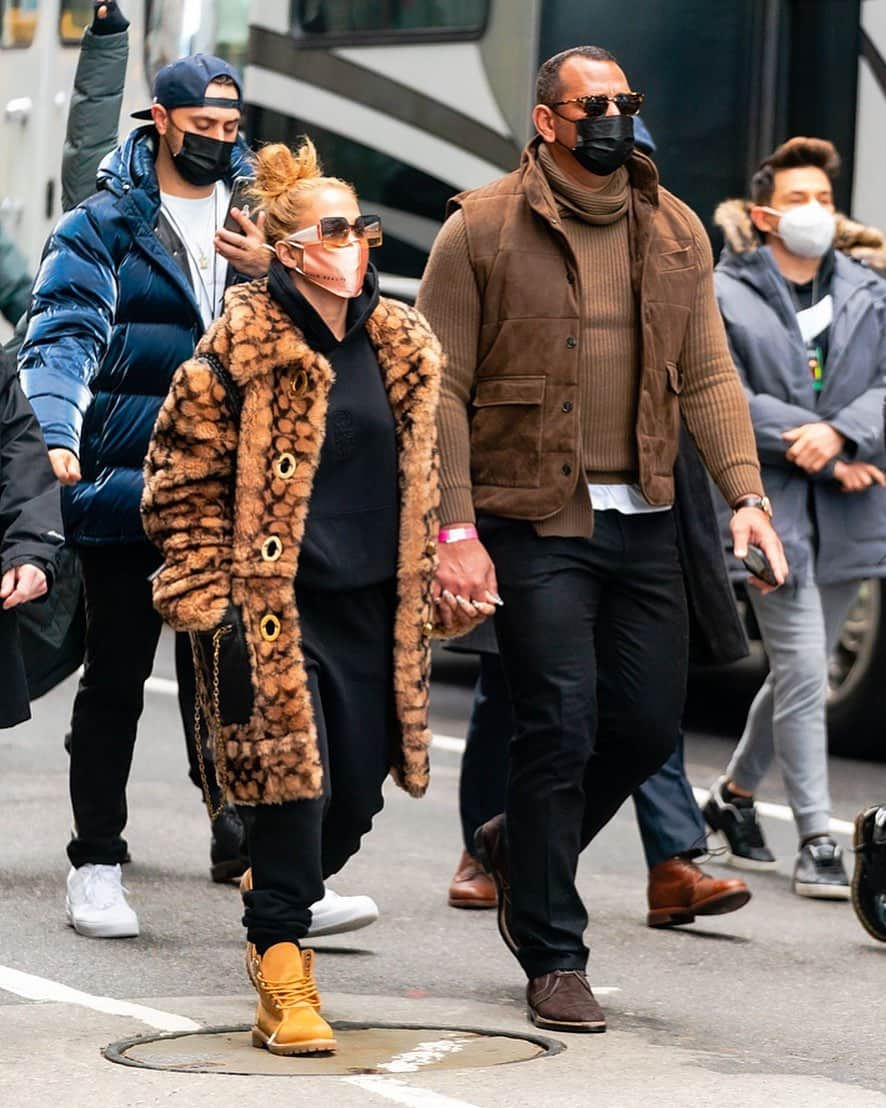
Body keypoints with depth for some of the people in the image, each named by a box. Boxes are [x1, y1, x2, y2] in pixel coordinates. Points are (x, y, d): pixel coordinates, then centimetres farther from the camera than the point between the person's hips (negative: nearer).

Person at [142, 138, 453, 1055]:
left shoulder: (403, 347, 9)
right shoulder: (241, 347, -8)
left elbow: (423, 479, 20)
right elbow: (182, 476, -4)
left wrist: (424, 589, 17)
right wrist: (211, 596, -7)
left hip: (373, 605, 6)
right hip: (275, 605, -5)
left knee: (356, 793, 9)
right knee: (291, 778, -12)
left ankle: (275, 901, 37)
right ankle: (282, 974, 0)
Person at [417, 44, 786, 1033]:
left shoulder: (675, 231, 10)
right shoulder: (481, 229, -4)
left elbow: (707, 374, 9)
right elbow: (439, 389, -6)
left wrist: (746, 493, -5)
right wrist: (455, 530, -14)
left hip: (644, 524, 5)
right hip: (536, 523, -5)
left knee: (650, 725, 7)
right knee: (560, 730, -6)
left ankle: (520, 844, 34)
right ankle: (553, 959, 7)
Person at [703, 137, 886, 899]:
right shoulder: (723, 296, -3)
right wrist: (817, 453, -14)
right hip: (770, 501, -5)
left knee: (799, 671, 15)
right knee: (804, 671, -10)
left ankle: (736, 794, 35)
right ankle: (817, 841, -5)